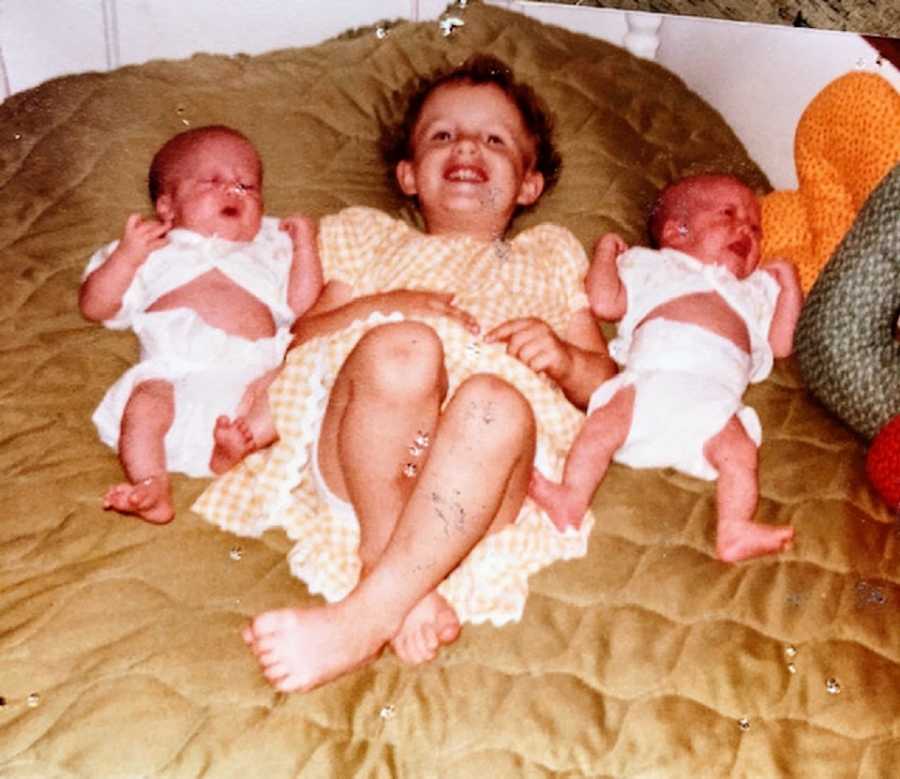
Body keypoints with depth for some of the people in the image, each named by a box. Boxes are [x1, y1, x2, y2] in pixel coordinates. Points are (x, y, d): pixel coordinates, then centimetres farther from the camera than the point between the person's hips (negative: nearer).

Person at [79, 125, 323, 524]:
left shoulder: (268, 252, 37)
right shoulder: (152, 253, 30)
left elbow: (301, 303, 22)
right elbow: (94, 306, 20)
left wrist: (304, 242, 20)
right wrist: (126, 255, 6)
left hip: (252, 368, 1)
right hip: (174, 371, -1)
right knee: (146, 402, -32)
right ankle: (152, 489, -40)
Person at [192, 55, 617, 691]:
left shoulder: (550, 256, 33)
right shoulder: (370, 237, 32)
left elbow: (604, 382, 23)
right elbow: (304, 341, 17)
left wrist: (566, 357, -1)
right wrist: (383, 307, -2)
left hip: (481, 481, 1)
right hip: (359, 456, 0)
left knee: (496, 401, -37)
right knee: (398, 348, -34)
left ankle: (363, 618, -38)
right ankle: (384, 560, -27)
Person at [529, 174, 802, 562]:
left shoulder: (755, 290, 42)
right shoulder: (653, 265, 34)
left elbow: (781, 343, 28)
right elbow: (604, 302, 18)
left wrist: (789, 284, 29)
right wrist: (607, 249, 27)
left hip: (713, 394, 2)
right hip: (651, 372, -2)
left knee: (737, 448, -25)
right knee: (608, 419, -28)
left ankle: (735, 530, -33)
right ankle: (572, 498, -33)